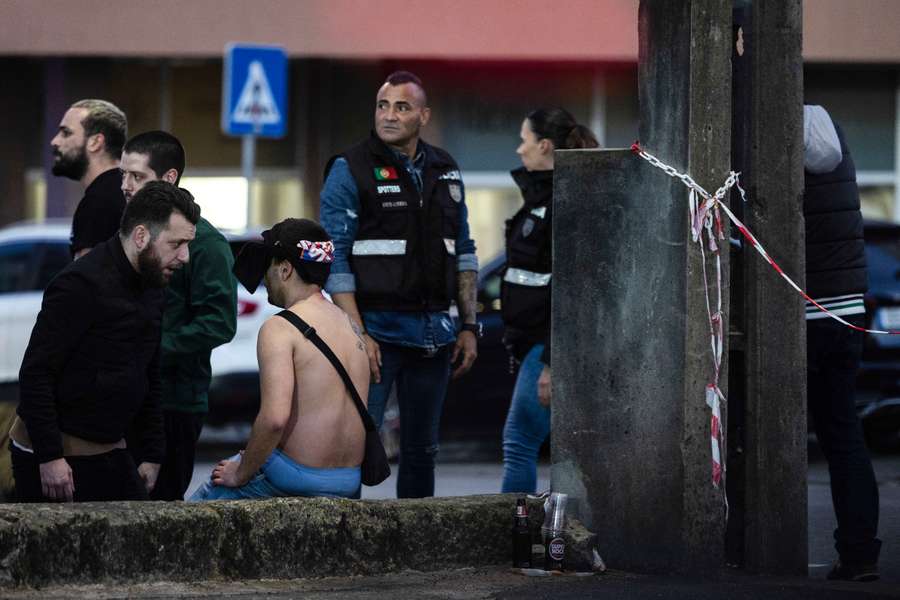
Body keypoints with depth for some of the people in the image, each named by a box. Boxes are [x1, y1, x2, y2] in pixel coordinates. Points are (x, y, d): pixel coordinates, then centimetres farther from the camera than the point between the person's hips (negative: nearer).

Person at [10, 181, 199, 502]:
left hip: (110, 452, 8)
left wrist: (151, 454, 16)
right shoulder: (81, 284, -17)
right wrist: (49, 457, -23)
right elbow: (35, 373, -20)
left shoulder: (151, 289, 11)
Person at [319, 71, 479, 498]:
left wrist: (470, 326, 10)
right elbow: (335, 261, -9)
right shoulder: (350, 170, -5)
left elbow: (463, 254, 17)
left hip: (434, 331, 5)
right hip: (377, 330, -5)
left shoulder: (445, 172, 12)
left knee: (422, 450, 11)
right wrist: (357, 334, -16)